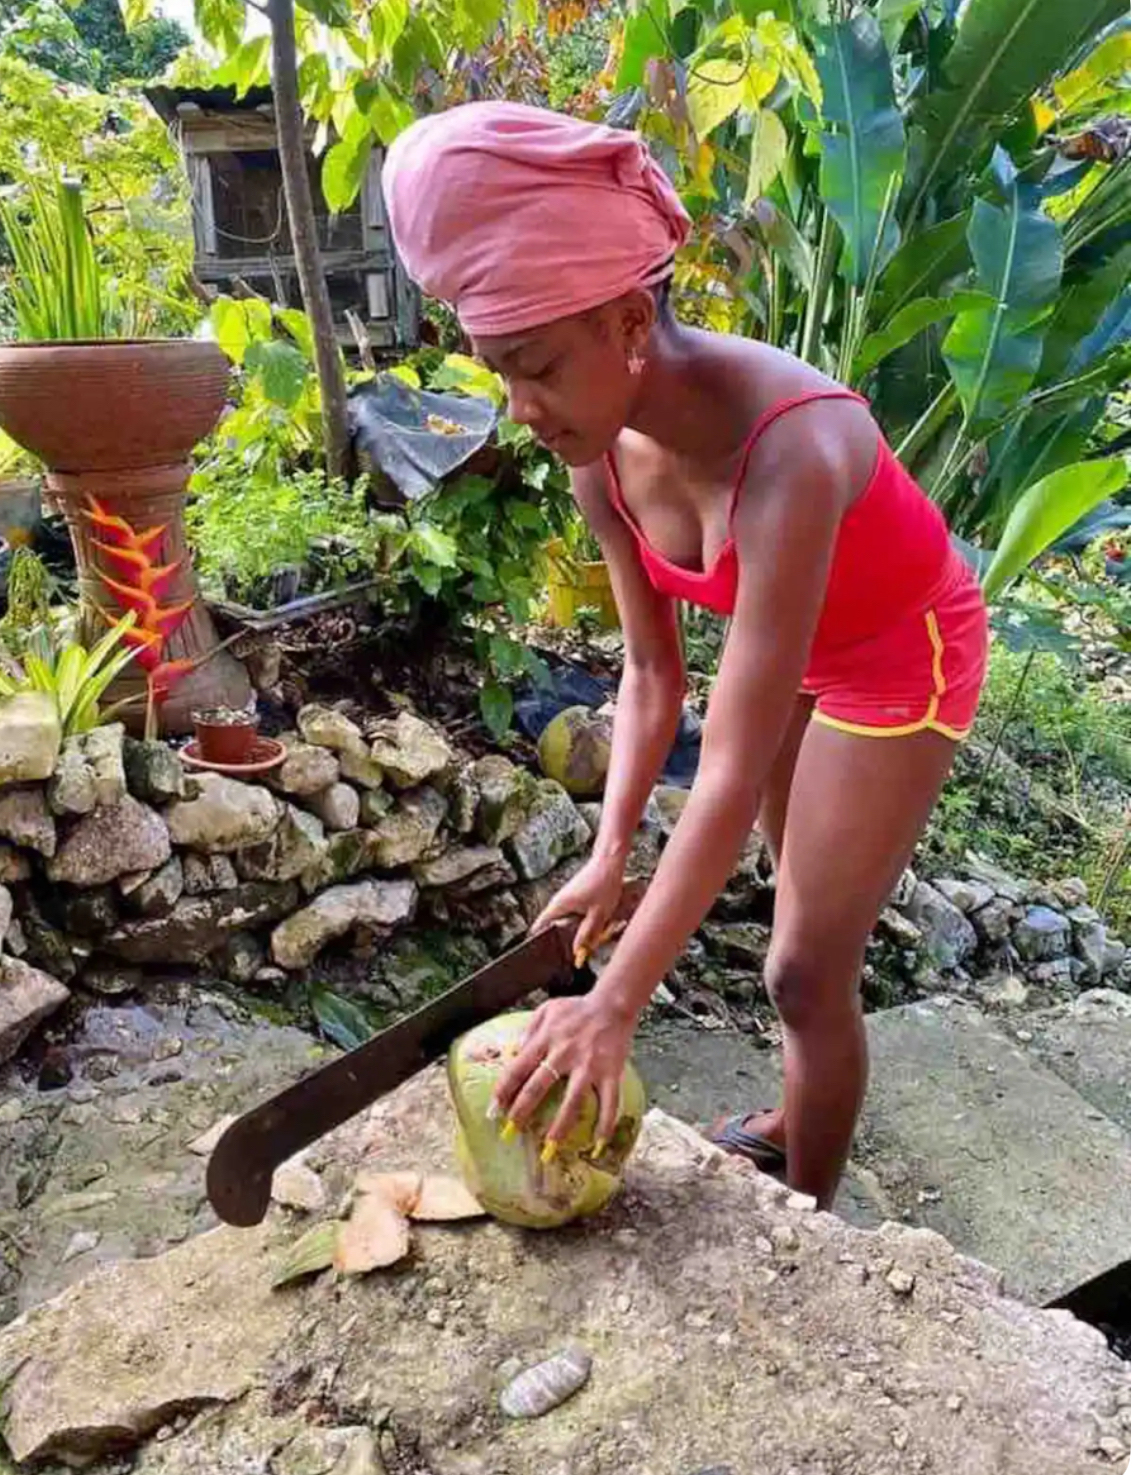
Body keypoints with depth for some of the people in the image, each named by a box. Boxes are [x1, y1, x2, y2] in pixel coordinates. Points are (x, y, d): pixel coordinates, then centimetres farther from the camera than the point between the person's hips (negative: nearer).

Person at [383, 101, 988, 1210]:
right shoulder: (601, 453, -18)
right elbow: (652, 673, -8)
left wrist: (617, 1005, -37)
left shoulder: (788, 451, -41)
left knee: (805, 971, -2)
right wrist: (607, 858, -15)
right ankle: (795, 1122, 46)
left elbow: (733, 772, -40)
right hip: (799, 646, 7)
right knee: (803, 903, 22)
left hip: (903, 658, -6)